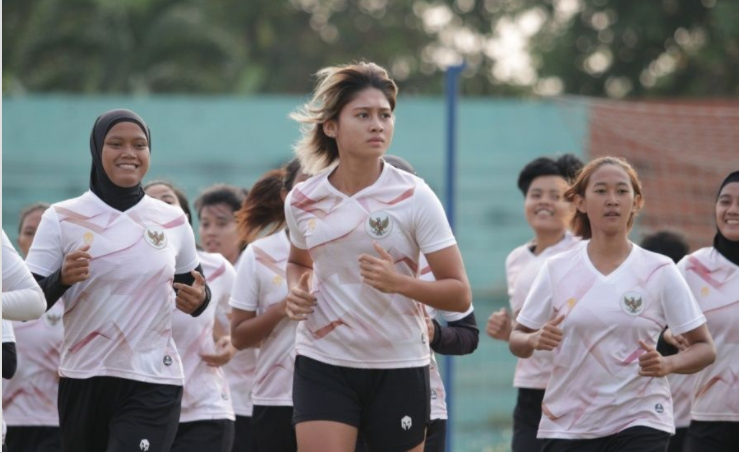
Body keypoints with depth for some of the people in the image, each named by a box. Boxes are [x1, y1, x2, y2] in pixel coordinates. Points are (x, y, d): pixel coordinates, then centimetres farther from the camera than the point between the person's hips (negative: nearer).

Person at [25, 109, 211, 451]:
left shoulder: (173, 221, 7)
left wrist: (199, 298, -5)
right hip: (82, 381, 1)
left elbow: (193, 288, 19)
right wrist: (62, 279, -23)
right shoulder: (62, 218, 0)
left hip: (153, 384, 0)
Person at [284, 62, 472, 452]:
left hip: (399, 368, -1)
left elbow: (459, 294, -10)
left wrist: (398, 282, -27)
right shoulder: (303, 201, -1)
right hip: (323, 365, 1)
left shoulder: (413, 197, -9)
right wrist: (298, 289, 0)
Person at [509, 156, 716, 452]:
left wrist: (667, 364, -19)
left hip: (640, 421, -2)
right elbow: (517, 340, 9)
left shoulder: (659, 271, -1)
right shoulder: (557, 270, 3)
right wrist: (535, 340, -15)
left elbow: (704, 348, 2)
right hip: (567, 426, 2)